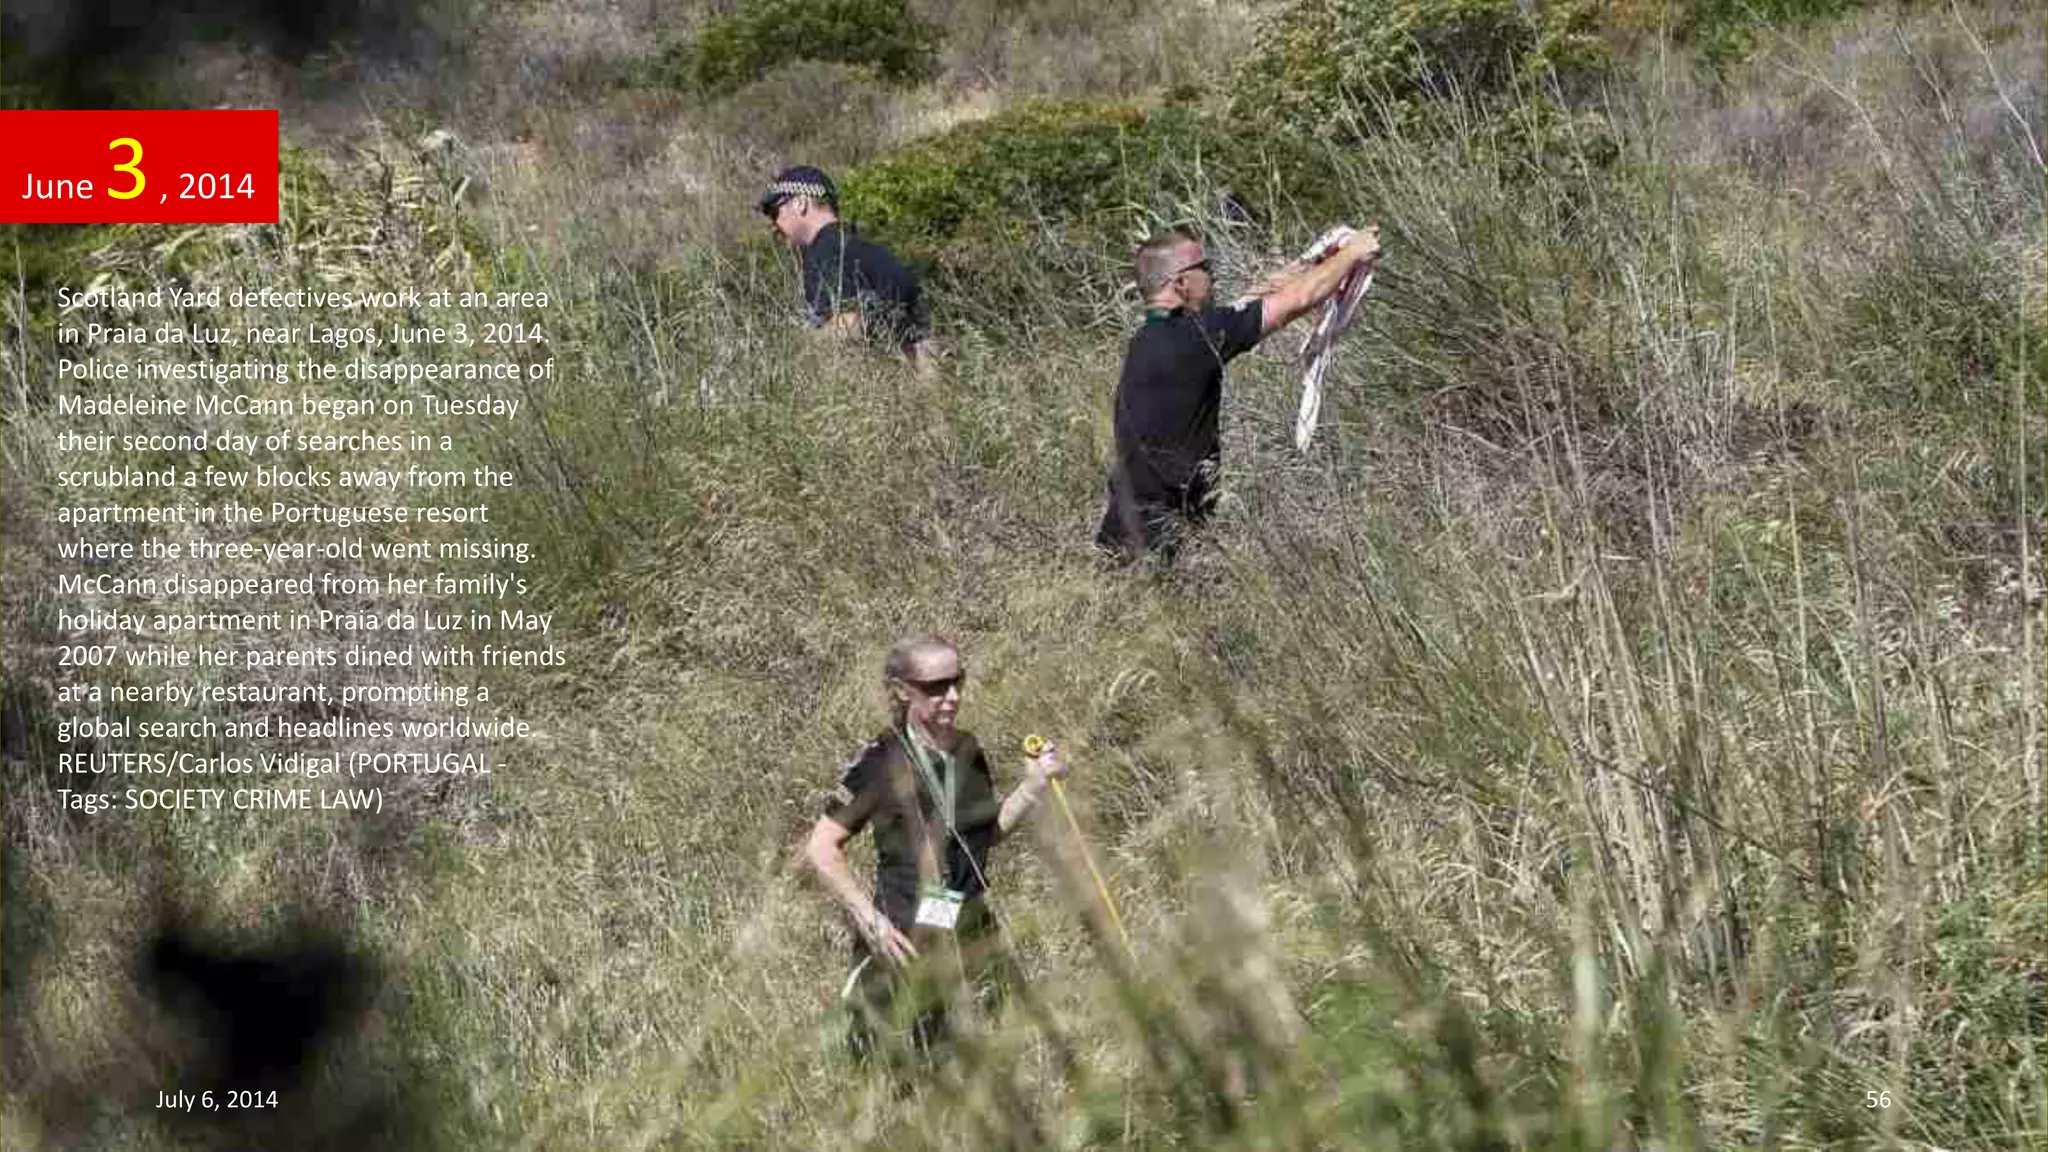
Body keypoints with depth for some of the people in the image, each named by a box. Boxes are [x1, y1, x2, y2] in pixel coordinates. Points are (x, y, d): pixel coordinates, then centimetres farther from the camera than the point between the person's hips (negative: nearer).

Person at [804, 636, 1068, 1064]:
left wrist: (1034, 787, 6)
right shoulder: (881, 763, -10)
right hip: (902, 941, -6)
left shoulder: (969, 752, 8)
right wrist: (870, 920, -15)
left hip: (970, 933, 6)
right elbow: (821, 848, -9)